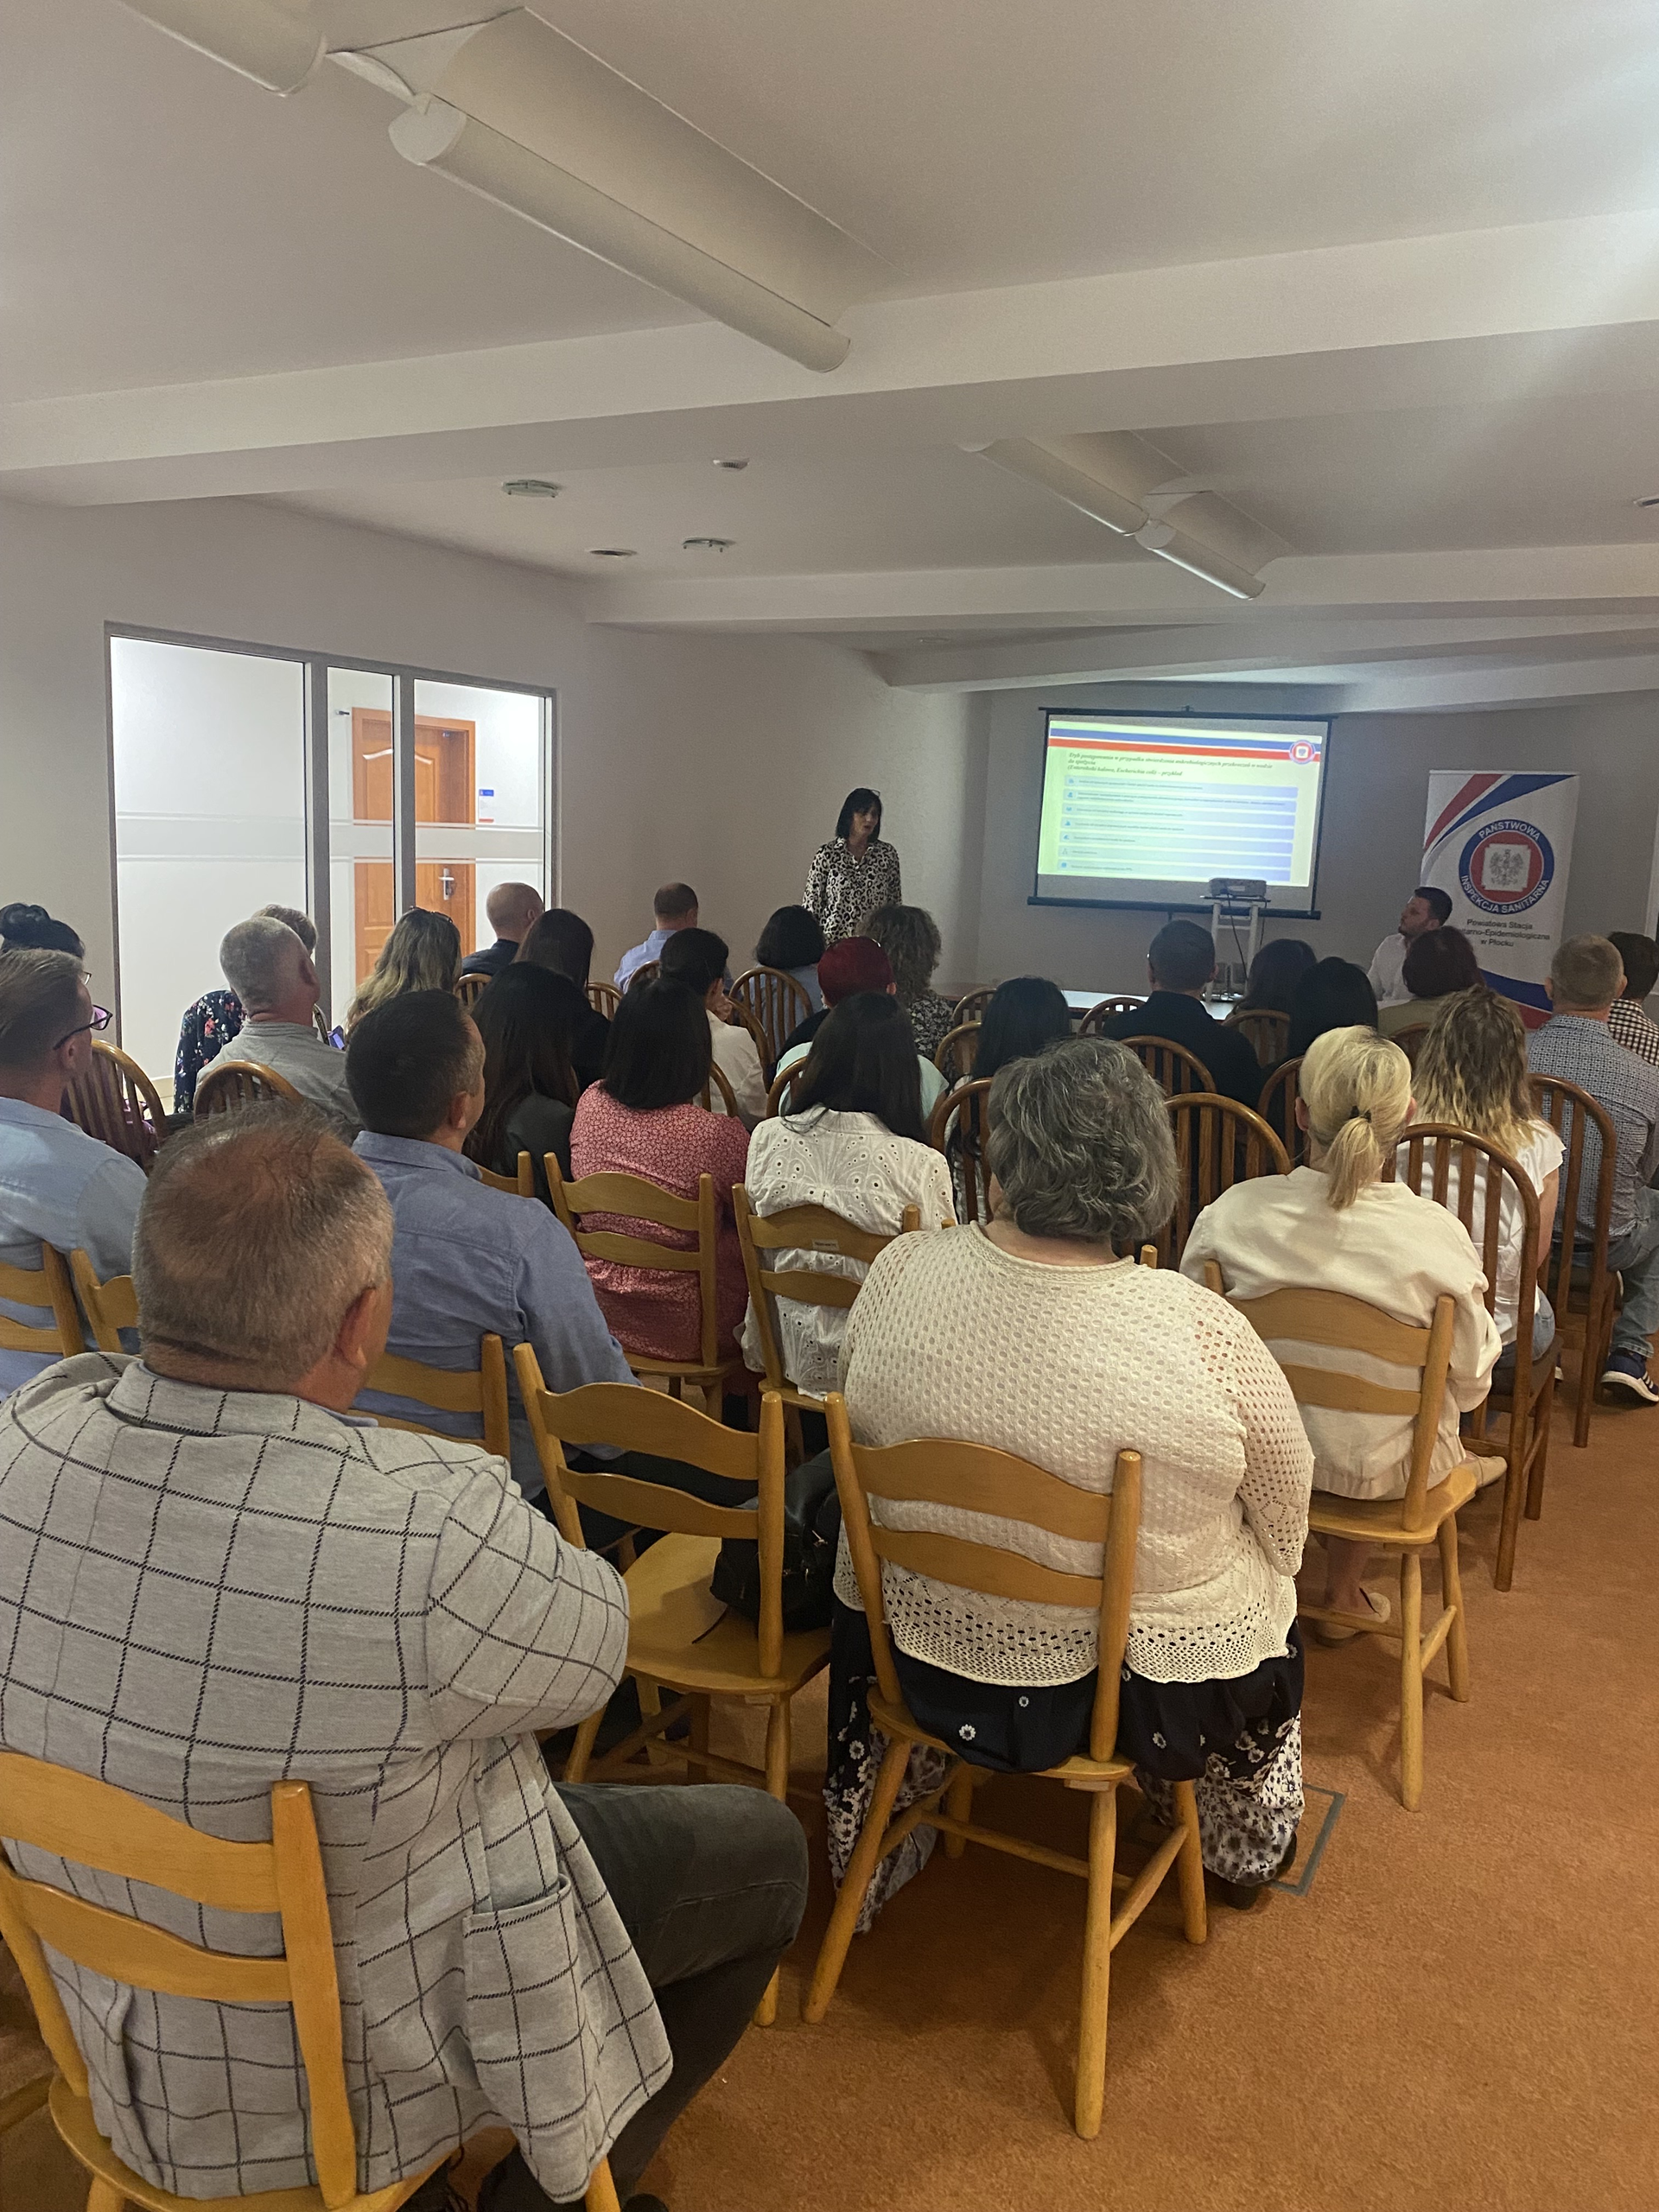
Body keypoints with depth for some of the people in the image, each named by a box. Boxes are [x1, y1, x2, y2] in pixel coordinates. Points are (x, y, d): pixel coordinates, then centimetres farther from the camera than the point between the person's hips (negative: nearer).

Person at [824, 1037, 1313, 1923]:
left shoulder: (899, 1272, -18)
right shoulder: (1202, 1331, -27)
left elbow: (863, 1452, -1)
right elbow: (1285, 1532, -11)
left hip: (921, 1665, 2)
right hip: (1149, 1695, -1)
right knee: (1269, 1594, 30)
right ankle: (1248, 1850, 53)